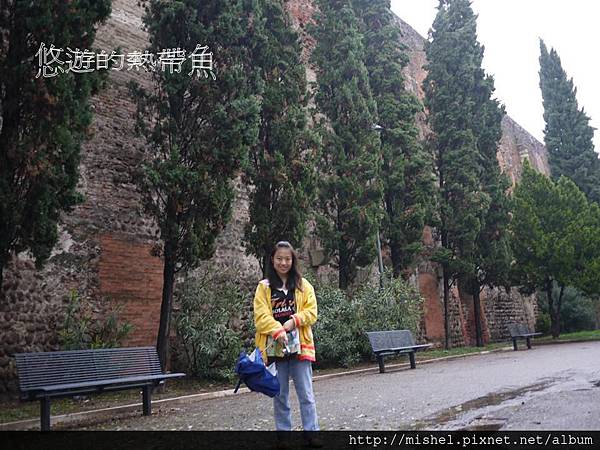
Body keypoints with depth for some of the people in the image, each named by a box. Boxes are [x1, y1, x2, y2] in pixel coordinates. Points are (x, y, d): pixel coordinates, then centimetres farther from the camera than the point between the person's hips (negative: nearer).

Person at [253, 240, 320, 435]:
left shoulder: (303, 285, 7)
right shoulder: (264, 287, 4)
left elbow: (311, 312, 2)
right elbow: (261, 316, -5)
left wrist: (293, 321, -14)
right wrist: (278, 331, -19)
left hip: (299, 345, 0)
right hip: (274, 346, 0)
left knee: (306, 394, 3)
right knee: (279, 395, 10)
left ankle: (311, 432, 11)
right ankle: (283, 430, 21)